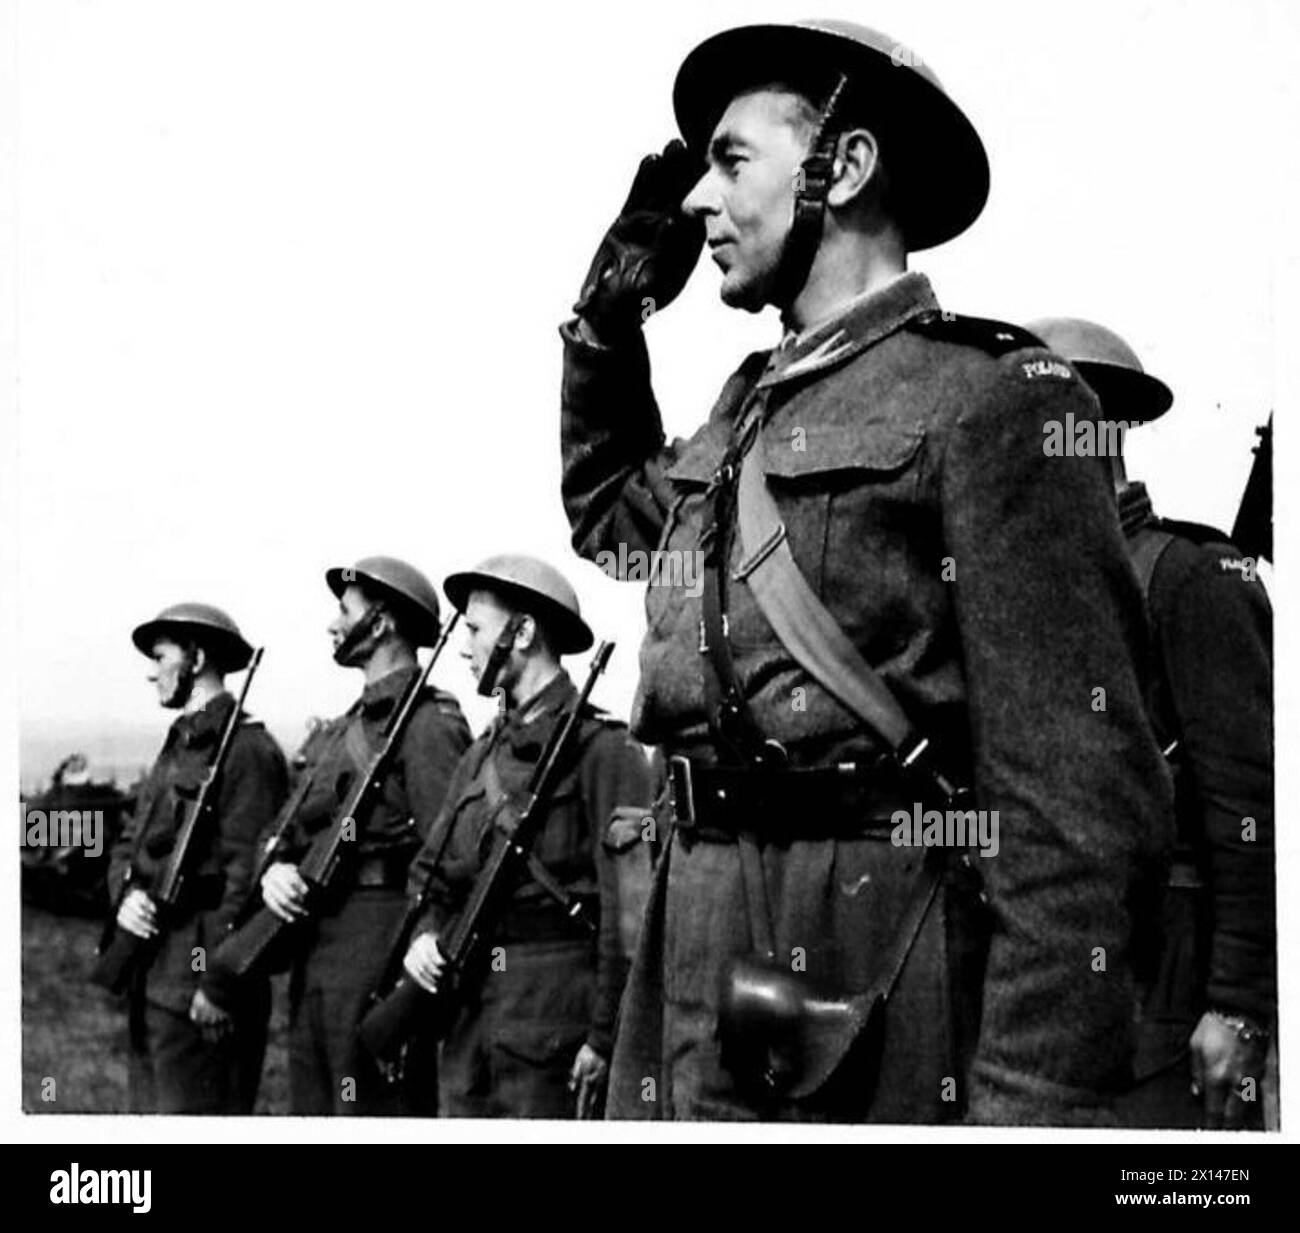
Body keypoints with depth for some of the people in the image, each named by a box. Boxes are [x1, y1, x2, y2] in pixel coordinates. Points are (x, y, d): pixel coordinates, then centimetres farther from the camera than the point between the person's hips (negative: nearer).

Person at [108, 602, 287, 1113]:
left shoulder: (247, 748, -12)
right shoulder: (176, 747, 19)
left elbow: (248, 870, -18)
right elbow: (128, 843, 19)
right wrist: (126, 895, -5)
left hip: (199, 975, -10)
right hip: (151, 975, 10)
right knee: (151, 1107, 13)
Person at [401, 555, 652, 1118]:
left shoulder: (602, 747, -7)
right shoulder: (481, 756, 16)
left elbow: (628, 908, -12)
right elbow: (433, 872, 23)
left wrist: (605, 1038, -16)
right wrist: (424, 935, 1)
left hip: (556, 1014, -7)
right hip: (470, 1018, 7)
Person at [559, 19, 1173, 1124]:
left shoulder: (988, 395, -8)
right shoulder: (745, 406, 16)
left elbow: (1079, 792, -15)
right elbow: (609, 510, 39)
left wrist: (1034, 1099, -22)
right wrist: (612, 308, 24)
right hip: (702, 949, 7)